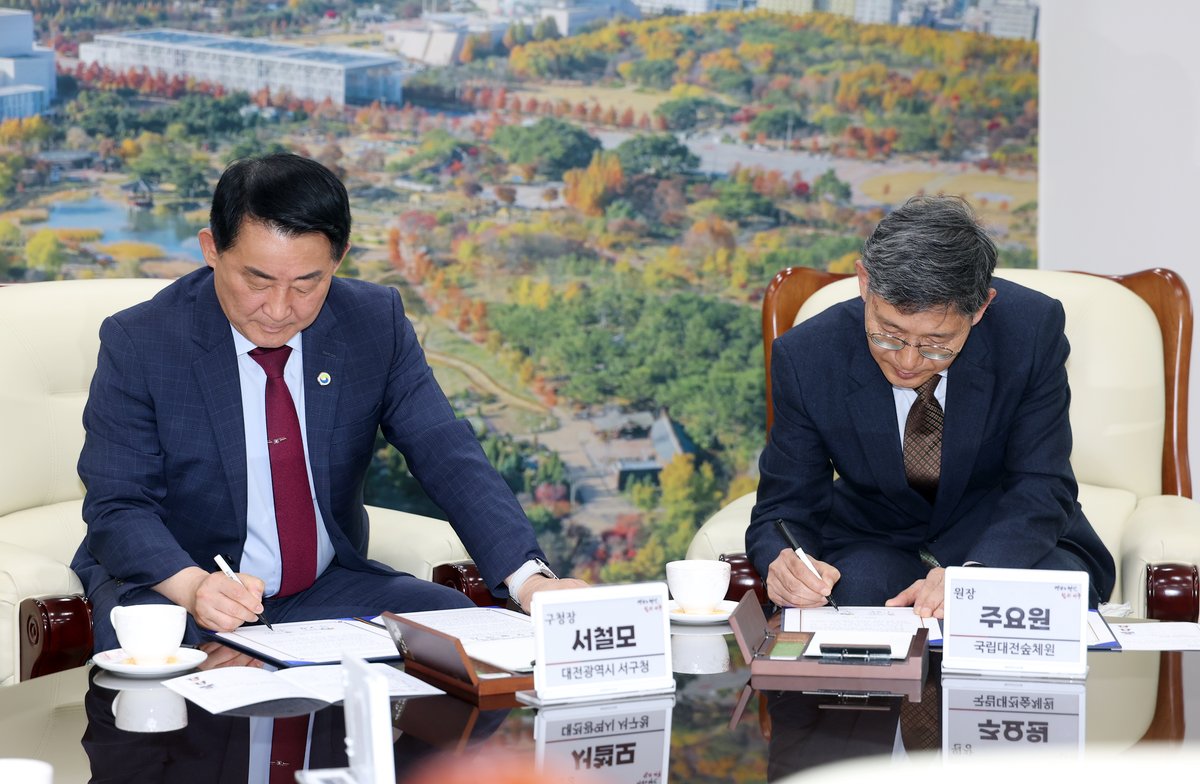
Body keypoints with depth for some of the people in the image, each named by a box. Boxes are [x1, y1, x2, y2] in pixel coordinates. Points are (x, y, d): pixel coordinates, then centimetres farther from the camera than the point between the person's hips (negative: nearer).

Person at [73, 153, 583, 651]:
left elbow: (446, 456, -10)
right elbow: (117, 507, -15)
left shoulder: (376, 322, -5)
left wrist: (527, 578, -27)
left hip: (326, 586, 4)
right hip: (164, 584, -3)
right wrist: (192, 585, -37)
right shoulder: (138, 343, -14)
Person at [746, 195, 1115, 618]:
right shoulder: (805, 357, -20)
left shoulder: (1034, 329, -22)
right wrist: (782, 563, -38)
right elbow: (786, 507, -12)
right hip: (874, 543, -1)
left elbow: (1040, 487, -19)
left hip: (1009, 541, 2)